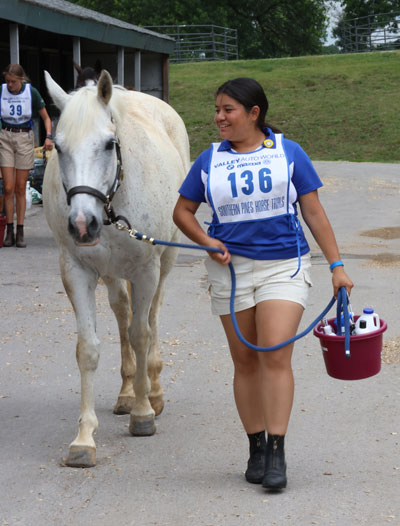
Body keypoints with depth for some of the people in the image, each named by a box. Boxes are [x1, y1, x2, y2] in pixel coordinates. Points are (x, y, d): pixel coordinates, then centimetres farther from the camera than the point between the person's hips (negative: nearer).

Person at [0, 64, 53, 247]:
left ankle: (20, 233, 7)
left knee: (20, 189, 3)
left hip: (25, 139, 0)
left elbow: (46, 117, 1)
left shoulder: (32, 92, -7)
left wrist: (49, 137, -14)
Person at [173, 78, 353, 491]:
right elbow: (182, 212, 12)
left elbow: (314, 212, 3)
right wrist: (209, 243, -6)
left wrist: (336, 265, -1)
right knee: (246, 362, 7)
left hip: (283, 266, -2)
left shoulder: (288, 153, 0)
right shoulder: (209, 160, 4)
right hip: (231, 267, 2)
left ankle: (277, 454, -11)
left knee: (276, 355, -14)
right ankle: (256, 449, 19)